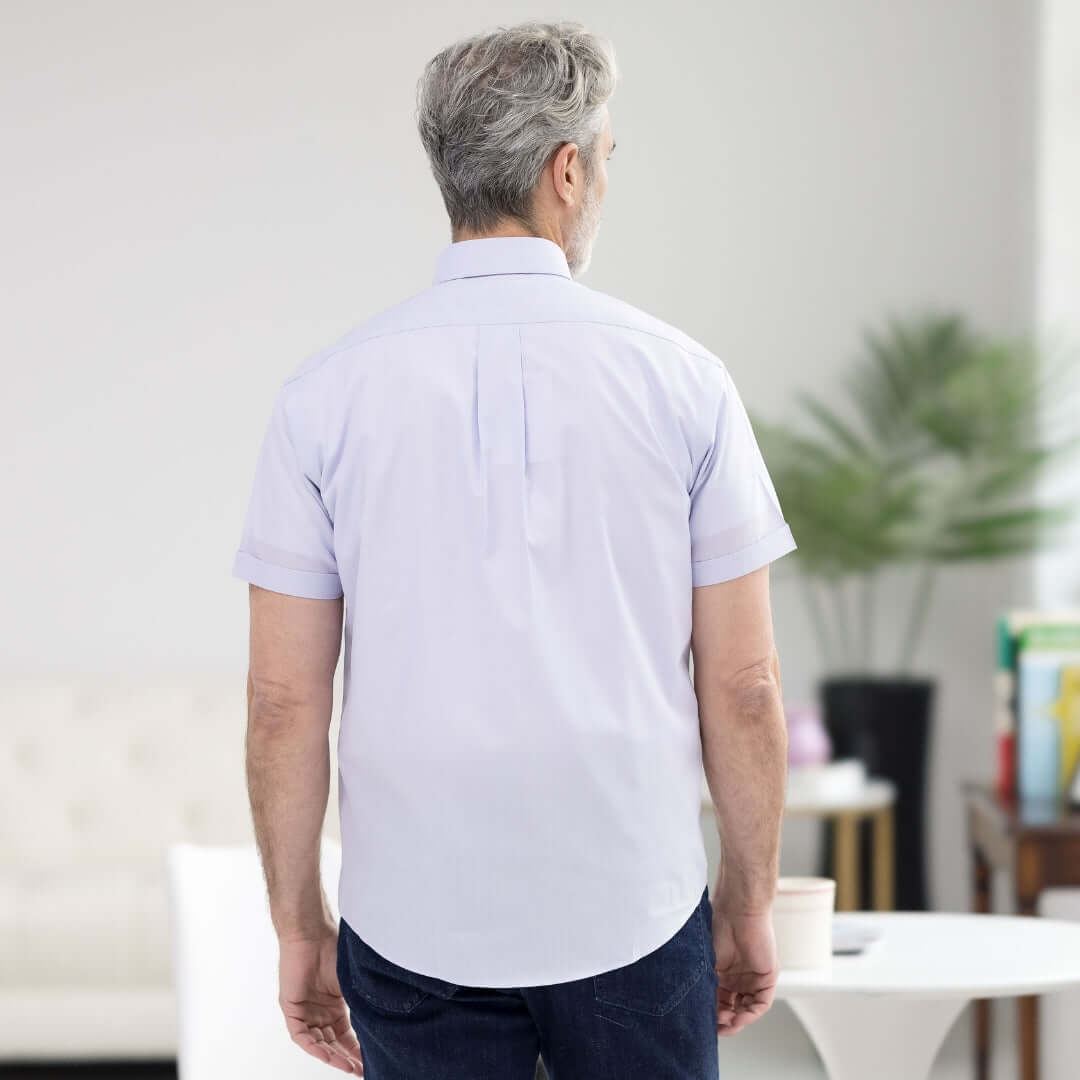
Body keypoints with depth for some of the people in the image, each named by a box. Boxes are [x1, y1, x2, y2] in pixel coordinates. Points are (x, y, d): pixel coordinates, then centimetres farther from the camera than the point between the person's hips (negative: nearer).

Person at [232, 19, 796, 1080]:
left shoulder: (328, 392, -3)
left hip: (415, 929, 1)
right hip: (634, 915, -1)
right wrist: (749, 902, 11)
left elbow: (286, 701, -2)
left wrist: (299, 928, 8)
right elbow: (742, 687, -2)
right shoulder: (679, 376, -4)